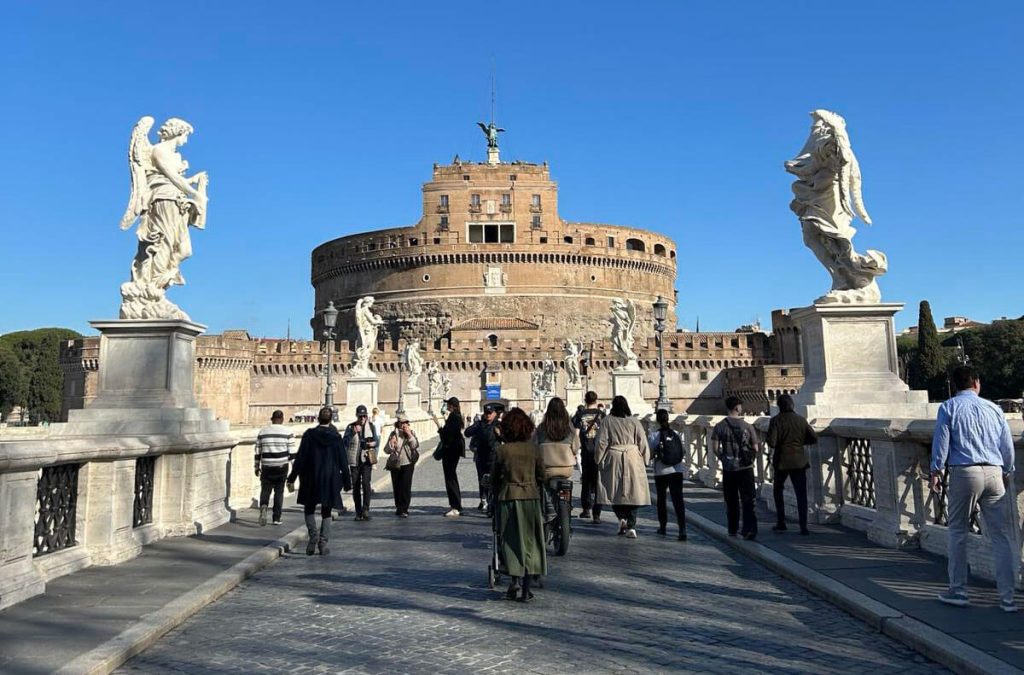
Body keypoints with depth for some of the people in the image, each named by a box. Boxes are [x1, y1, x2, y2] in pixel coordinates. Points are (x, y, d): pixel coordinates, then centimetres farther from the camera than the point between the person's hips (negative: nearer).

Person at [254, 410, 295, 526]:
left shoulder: (262, 431, 4)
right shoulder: (287, 432, -3)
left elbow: (258, 452, 8)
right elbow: (292, 452, -6)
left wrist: (257, 467, 17)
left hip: (266, 467, 1)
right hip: (282, 466, -1)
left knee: (265, 489, 9)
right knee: (279, 491, 9)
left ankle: (263, 506, -21)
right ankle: (276, 518, 11)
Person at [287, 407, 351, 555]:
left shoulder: (309, 435, -5)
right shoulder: (336, 437, -3)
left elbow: (300, 458, -5)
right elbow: (343, 461, -1)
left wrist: (292, 479, 2)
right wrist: (347, 482, 8)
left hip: (311, 479, -1)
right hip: (330, 480, 1)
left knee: (309, 509, 16)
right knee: (326, 513, 12)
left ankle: (313, 535, -5)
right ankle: (323, 542, 4)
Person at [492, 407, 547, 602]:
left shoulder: (501, 451, -7)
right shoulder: (533, 449, -1)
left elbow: (495, 477, 1)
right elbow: (541, 475, 7)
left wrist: (497, 495, 17)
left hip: (509, 498, -2)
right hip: (531, 497, 2)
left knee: (512, 541, 8)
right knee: (530, 541, 8)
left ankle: (516, 581, -5)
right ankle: (525, 589, 11)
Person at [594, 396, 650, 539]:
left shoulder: (608, 421, -1)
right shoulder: (634, 421, 2)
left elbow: (601, 442, -2)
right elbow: (643, 443, 2)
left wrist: (599, 460, 7)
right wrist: (645, 460, 12)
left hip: (613, 460, -1)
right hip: (633, 460, 1)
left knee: (614, 491, 11)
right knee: (632, 493, 6)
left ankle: (622, 517, -7)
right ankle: (631, 526, 1)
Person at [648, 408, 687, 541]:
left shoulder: (654, 434, -7)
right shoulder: (676, 433, 1)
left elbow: (650, 454, -9)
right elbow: (682, 451, 6)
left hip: (661, 471, -2)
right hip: (677, 470, 2)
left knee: (661, 498, 16)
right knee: (678, 499, -3)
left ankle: (662, 526, 26)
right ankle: (682, 530, -15)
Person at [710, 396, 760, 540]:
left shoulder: (720, 427, -3)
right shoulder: (748, 426, -3)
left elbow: (715, 449, -6)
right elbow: (755, 449, 0)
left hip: (729, 469, 1)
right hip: (746, 468, -1)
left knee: (731, 501, 12)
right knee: (748, 501, 2)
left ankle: (733, 530, 21)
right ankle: (750, 529, -7)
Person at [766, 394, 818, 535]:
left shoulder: (776, 420, -9)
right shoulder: (800, 420, 1)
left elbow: (771, 442, -17)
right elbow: (814, 438, 2)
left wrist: (779, 443, 5)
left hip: (782, 461, -2)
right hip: (799, 461, 2)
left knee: (778, 491, 16)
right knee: (801, 493, 2)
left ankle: (781, 523, 18)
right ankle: (803, 526, -6)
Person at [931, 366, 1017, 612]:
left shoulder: (948, 408, 1)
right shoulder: (993, 408, 11)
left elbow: (941, 441, -3)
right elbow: (1008, 446, 14)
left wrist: (935, 472, 5)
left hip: (965, 472, -3)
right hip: (994, 473, 3)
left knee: (957, 531, 9)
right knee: (1001, 536, 6)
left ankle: (958, 591, 14)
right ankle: (1007, 598, 8)